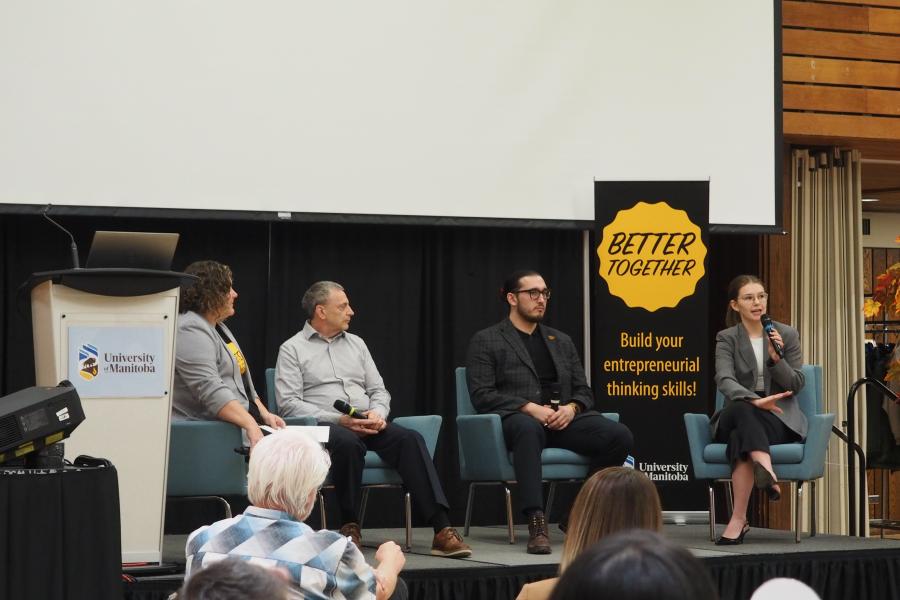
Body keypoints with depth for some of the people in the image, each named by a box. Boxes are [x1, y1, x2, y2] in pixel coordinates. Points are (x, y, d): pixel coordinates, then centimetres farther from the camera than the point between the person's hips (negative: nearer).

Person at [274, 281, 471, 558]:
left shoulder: (356, 344, 23)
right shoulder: (292, 349, 7)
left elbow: (379, 390, 20)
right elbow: (288, 404, -5)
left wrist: (377, 413, -5)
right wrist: (337, 420, -16)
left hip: (368, 424, 4)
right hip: (324, 426, -4)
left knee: (410, 438, -26)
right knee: (348, 442, -40)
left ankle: (442, 529, -36)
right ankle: (350, 526, -26)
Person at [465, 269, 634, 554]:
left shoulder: (562, 341, 26)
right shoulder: (485, 341, 10)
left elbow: (583, 391, 21)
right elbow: (481, 394, -3)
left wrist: (571, 408, -4)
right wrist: (530, 408, -15)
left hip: (563, 420, 5)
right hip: (516, 419, -5)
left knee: (619, 435, -24)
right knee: (528, 428, -43)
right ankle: (536, 523, -49)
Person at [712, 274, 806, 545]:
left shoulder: (787, 335, 8)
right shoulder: (727, 339, 4)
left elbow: (796, 385, 4)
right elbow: (724, 380, -14)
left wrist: (776, 358, -14)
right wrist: (755, 400, -34)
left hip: (780, 418, 0)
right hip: (736, 417, 0)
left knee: (740, 437, -36)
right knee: (741, 409, -39)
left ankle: (738, 520, -48)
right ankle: (767, 472, -58)